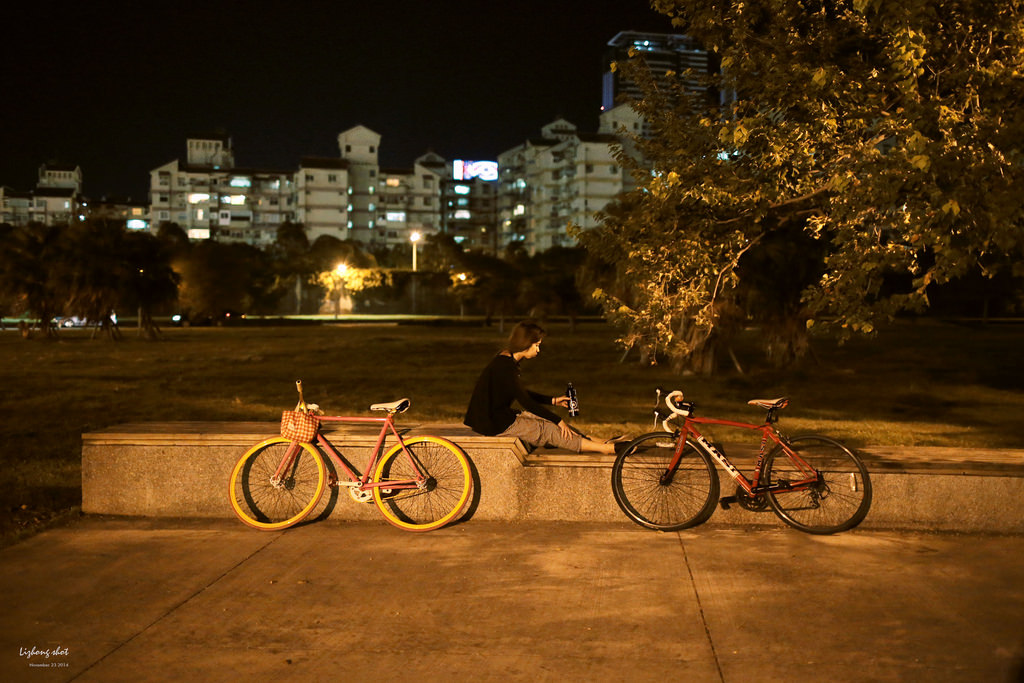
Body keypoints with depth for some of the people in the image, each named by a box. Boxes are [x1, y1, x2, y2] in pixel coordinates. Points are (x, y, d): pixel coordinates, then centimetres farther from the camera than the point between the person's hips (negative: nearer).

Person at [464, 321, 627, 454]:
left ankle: (598, 443, 8)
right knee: (547, 430, -9)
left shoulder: (507, 360, 9)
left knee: (549, 420, 7)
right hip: (495, 425, -10)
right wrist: (558, 420, -15)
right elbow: (526, 402, -21)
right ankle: (604, 448, -6)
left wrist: (553, 400, 18)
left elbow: (522, 393, 21)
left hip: (500, 416, 10)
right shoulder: (506, 366, -23)